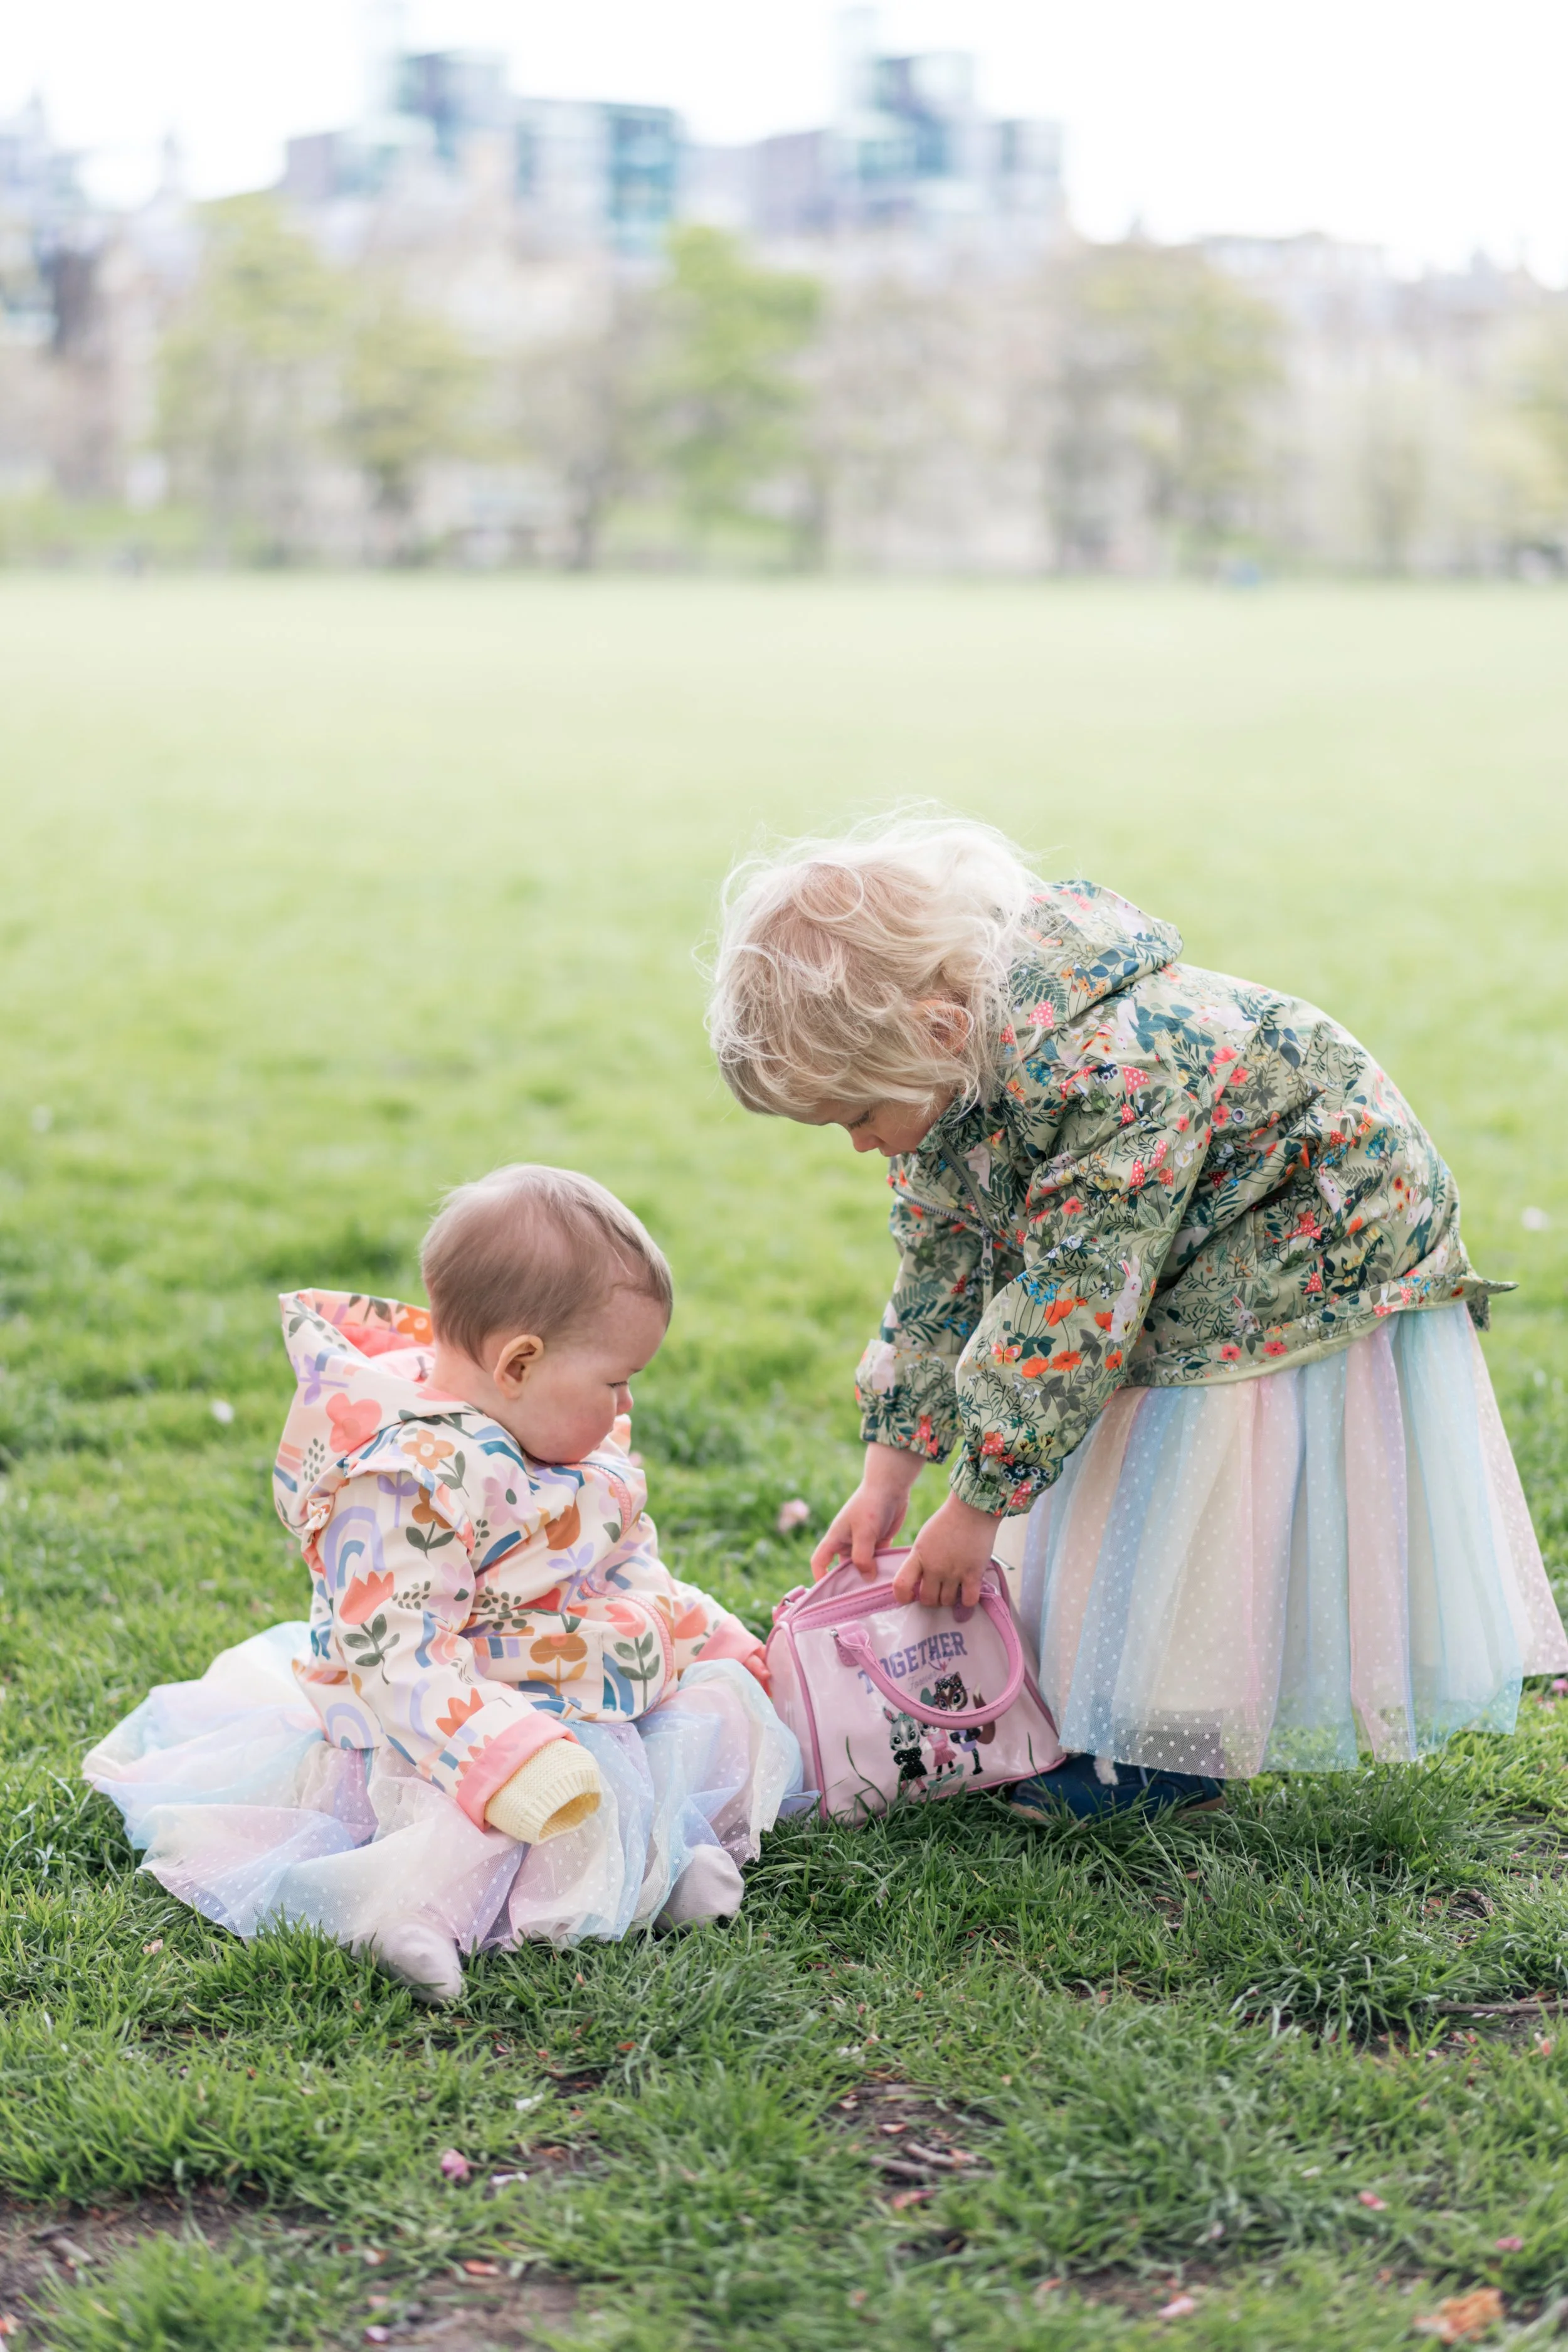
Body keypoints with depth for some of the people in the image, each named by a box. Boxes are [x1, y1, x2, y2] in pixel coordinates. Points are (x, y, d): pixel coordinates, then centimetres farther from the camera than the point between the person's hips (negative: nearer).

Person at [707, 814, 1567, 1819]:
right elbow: (940, 1264, -2)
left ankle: (1171, 1752, 8)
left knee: (1197, 1504, -6)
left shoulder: (1114, 1070, -40)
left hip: (1325, 1247, -8)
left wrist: (980, 1503, -24)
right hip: (1191, 1279, 8)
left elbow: (1072, 1311, -33)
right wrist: (888, 1475, -4)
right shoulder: (947, 1064, -12)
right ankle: (1110, 1708, 23)